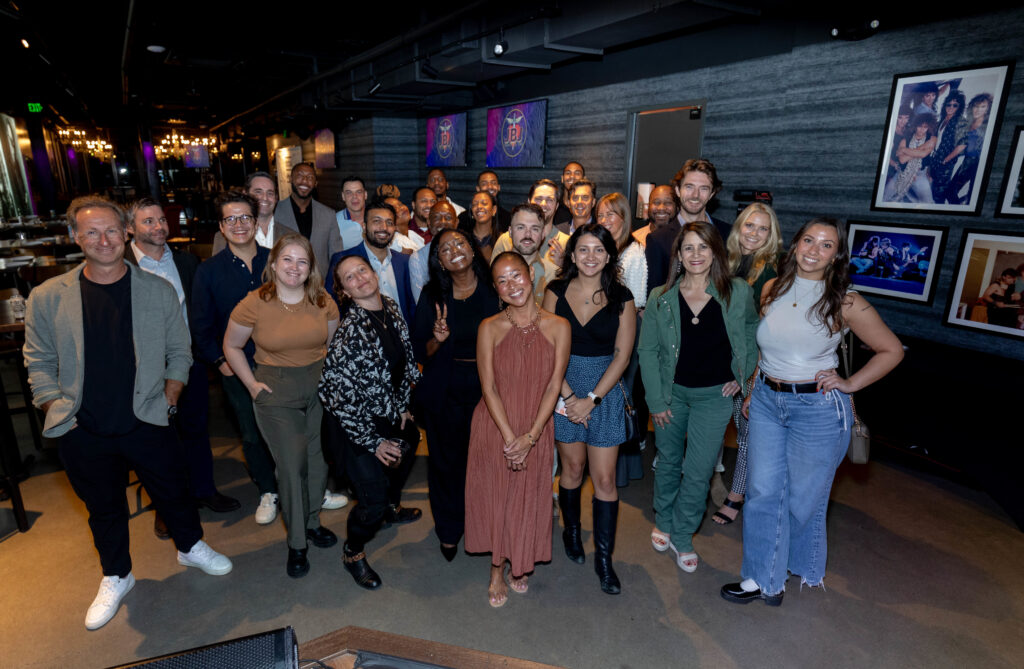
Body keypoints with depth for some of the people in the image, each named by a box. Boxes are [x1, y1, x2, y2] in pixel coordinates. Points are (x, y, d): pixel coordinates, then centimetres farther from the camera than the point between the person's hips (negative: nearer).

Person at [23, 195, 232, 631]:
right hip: (82, 433, 1)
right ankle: (116, 577, 41)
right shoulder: (48, 298, -4)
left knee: (173, 492, 14)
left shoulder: (158, 290, -3)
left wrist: (167, 399, -2)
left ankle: (190, 547, 42)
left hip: (146, 423, 0)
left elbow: (179, 353, 4)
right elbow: (38, 362, 4)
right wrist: (57, 411, -4)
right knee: (103, 508, 18)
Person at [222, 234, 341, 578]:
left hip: (319, 388, 3)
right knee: (292, 465, -1)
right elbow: (231, 346, 4)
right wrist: (252, 384, -1)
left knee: (319, 459, 11)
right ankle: (296, 542, 19)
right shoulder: (253, 304, -10)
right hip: (276, 392, -3)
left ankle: (311, 521, 36)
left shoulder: (323, 303, -2)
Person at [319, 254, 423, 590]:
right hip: (363, 425, -7)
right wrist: (372, 442, -18)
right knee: (373, 501, -1)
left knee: (405, 451, 30)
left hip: (393, 415, 8)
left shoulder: (391, 307, -4)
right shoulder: (349, 329, -25)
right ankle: (353, 553, 30)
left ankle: (392, 508, 61)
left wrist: (403, 407, 4)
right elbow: (335, 393, -24)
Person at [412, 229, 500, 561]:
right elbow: (421, 352, -1)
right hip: (444, 390, 1)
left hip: (488, 386, 0)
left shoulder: (495, 290, -2)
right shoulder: (432, 296, -1)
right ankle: (449, 530, 34)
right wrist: (437, 339, -20)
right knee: (446, 459, 11)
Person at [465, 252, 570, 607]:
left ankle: (520, 566, 39)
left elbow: (553, 386, -8)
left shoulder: (558, 326, -6)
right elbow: (489, 387, -9)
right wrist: (509, 437, -15)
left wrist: (530, 436, -13)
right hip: (495, 427, 0)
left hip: (536, 430, 1)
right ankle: (497, 571, 33)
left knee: (529, 498, 13)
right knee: (494, 496, 10)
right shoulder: (490, 328, -8)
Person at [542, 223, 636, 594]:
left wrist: (592, 398, -11)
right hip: (563, 388, 1)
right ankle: (571, 530, 38)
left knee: (604, 477, 1)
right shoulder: (556, 292, -1)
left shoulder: (621, 298, -4)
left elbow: (622, 355, -6)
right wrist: (568, 395, -11)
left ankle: (604, 557, 17)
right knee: (572, 468, 13)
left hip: (605, 390, -1)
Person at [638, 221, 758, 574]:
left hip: (714, 397, -1)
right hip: (672, 392, 1)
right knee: (668, 462, 17)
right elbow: (648, 352, -3)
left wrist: (743, 373, 3)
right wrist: (656, 400, -6)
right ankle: (663, 522, 41)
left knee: (698, 473, 3)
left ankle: (682, 536, 26)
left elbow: (754, 331, 11)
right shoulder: (660, 299, -7)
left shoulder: (738, 293, -8)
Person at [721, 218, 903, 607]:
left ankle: (803, 568, 39)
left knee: (804, 497, 11)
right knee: (763, 491, 7)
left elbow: (891, 350, 0)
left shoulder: (844, 303, -11)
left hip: (818, 408, -4)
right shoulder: (772, 289, 1)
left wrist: (849, 384, -7)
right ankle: (763, 579, 23)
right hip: (767, 401, 4)